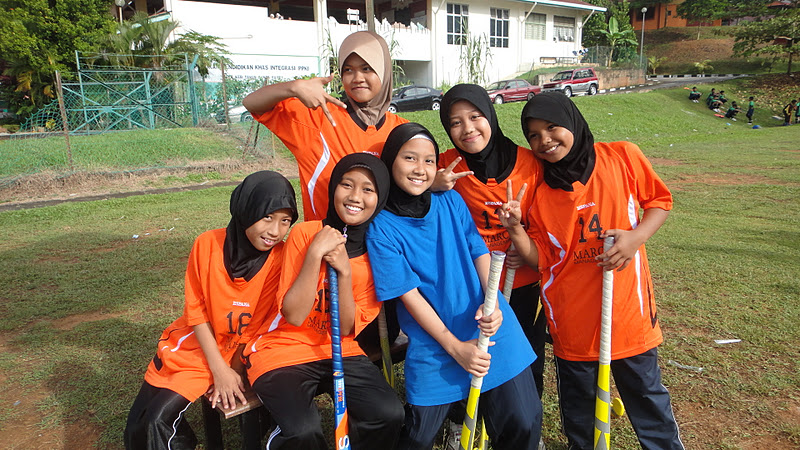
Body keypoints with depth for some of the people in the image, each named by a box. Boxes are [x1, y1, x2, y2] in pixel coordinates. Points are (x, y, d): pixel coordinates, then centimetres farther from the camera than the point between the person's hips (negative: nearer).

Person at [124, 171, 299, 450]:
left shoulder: (280, 257, -18)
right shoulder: (208, 244, -14)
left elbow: (259, 324, -11)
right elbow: (196, 311, -8)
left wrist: (233, 370, -12)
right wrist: (219, 370, -12)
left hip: (236, 352, -3)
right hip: (193, 344, 3)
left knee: (156, 421, -14)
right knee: (137, 425, 3)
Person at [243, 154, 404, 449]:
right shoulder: (305, 233, -10)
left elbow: (347, 329, -7)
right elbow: (294, 316, -15)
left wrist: (345, 271, -22)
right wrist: (315, 253, -24)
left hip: (340, 351, 3)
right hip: (284, 350, -2)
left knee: (390, 413, -20)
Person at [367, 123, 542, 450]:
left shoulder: (451, 201, 3)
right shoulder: (382, 227, -8)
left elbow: (480, 252, 3)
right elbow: (408, 294, -10)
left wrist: (493, 304, -15)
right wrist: (456, 348, -12)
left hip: (490, 330, 3)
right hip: (434, 346, -2)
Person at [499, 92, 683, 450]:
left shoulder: (622, 157, -5)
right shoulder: (540, 192, -2)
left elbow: (659, 200, 4)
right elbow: (540, 258, -2)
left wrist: (637, 236, -14)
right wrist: (515, 229, -19)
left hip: (627, 309, -1)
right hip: (573, 320, 1)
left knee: (645, 392, 17)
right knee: (578, 401, 18)